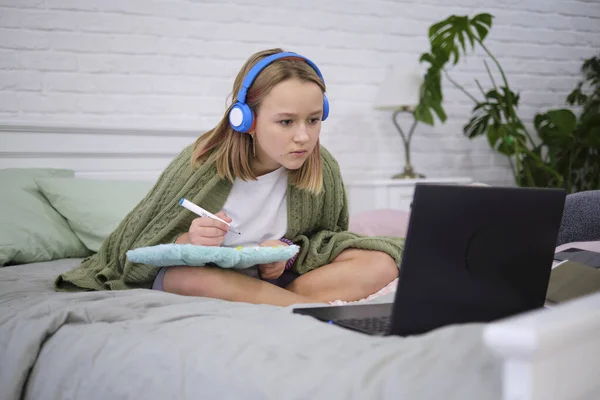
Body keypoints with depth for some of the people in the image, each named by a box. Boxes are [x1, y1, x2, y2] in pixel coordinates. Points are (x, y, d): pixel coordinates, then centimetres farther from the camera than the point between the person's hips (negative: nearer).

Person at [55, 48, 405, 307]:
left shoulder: (323, 169, -10)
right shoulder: (200, 166, -16)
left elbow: (328, 237, 7)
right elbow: (134, 251, -8)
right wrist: (186, 243, -31)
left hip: (280, 276, 2)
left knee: (382, 262, -17)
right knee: (183, 275, -38)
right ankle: (320, 308, -29)